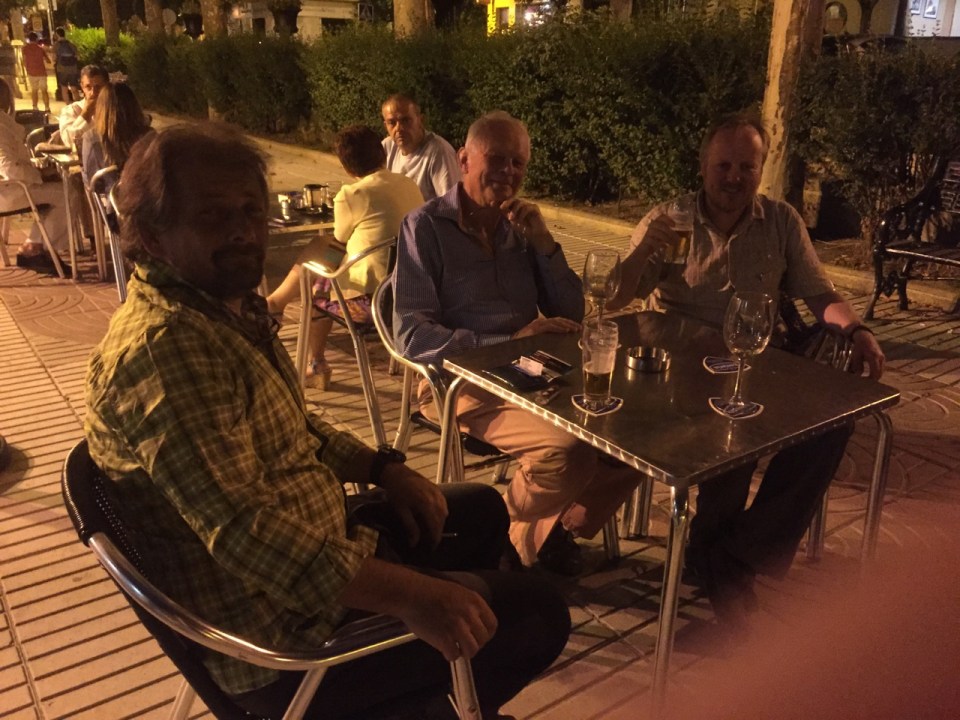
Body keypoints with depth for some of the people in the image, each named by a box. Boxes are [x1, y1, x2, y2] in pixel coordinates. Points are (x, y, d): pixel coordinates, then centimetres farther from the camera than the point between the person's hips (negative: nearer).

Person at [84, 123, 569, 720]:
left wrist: (381, 467, 3)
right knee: (536, 615, -4)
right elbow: (241, 529, -35)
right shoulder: (164, 347, -28)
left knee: (483, 513, 25)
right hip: (278, 638, -10)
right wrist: (411, 595, -38)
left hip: (313, 547, 10)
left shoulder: (231, 305, 5)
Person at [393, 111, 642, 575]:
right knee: (569, 451, -29)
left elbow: (571, 317, 10)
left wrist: (543, 243, -5)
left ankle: (554, 527, 11)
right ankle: (499, 534, 2)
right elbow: (412, 336, -16)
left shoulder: (520, 225, 12)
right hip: (461, 381, -6)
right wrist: (511, 342, -22)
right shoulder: (426, 226, -6)